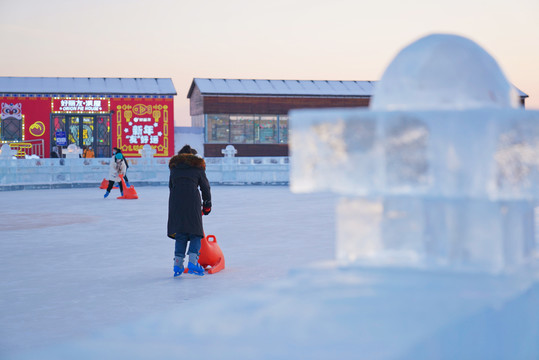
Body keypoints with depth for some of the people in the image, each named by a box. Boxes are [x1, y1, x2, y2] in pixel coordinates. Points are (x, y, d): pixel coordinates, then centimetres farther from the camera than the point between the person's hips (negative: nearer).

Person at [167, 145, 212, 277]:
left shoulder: (174, 167, 20)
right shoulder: (198, 167, 12)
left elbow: (171, 186, 20)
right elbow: (205, 187, 13)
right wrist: (207, 205, 23)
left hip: (175, 202, 3)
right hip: (192, 202, -3)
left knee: (180, 234, 9)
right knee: (195, 233, 3)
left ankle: (178, 265, 3)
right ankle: (192, 262, -11)